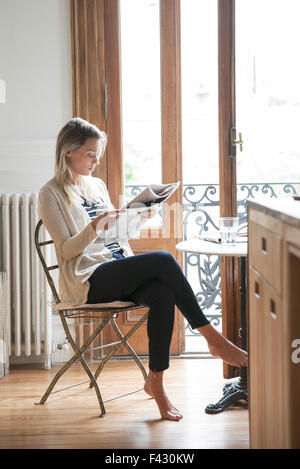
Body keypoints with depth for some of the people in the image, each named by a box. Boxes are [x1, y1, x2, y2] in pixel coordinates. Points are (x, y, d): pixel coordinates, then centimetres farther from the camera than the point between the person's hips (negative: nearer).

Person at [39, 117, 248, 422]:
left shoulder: (98, 185, 20)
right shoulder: (51, 194, 0)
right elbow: (66, 250, -9)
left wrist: (137, 219, 6)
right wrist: (94, 227, -25)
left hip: (119, 270, 6)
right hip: (88, 280, -6)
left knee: (163, 294, -27)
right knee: (164, 260, -27)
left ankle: (155, 381, -19)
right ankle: (214, 339, -21)